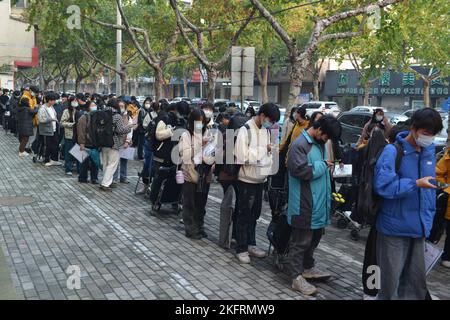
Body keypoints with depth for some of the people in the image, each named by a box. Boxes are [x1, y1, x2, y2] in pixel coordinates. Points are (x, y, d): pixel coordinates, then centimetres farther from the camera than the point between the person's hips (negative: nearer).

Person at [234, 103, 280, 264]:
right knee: (244, 216, 3)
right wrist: (264, 149, -21)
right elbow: (242, 156, -24)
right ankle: (241, 249, 14)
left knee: (255, 214, 16)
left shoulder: (266, 130, 6)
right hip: (247, 180, -7)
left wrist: (269, 169, -2)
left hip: (260, 179, 7)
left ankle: (251, 244, 29)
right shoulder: (245, 130, -16)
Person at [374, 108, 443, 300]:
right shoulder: (393, 151, -14)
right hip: (395, 226, -6)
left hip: (418, 227, 6)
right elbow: (382, 185, -23)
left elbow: (429, 186, 16)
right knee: (390, 278, 5)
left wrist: (429, 218, 13)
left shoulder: (429, 151, 8)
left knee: (417, 280, 14)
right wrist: (416, 184, -26)